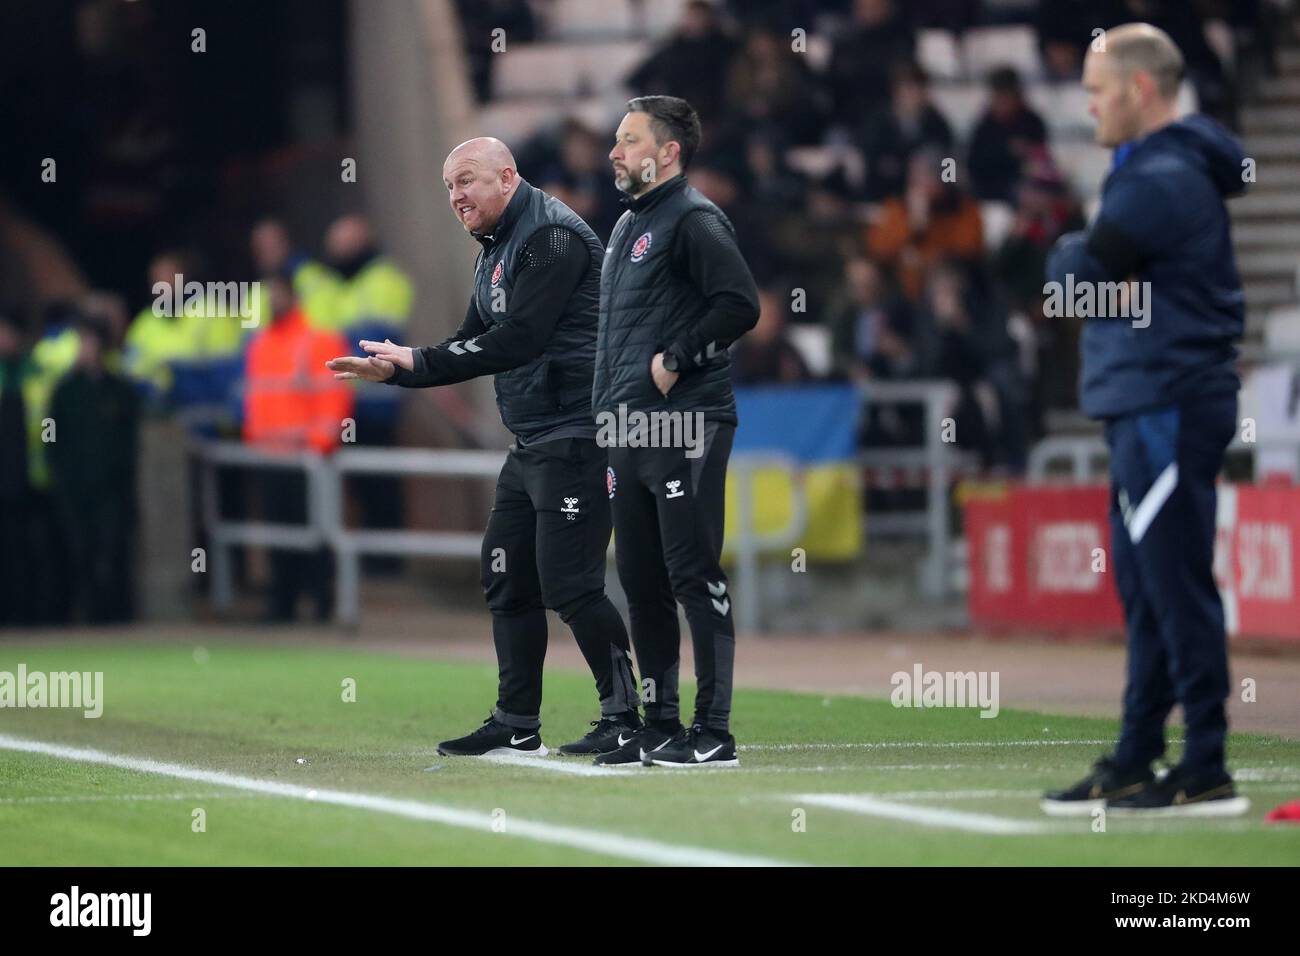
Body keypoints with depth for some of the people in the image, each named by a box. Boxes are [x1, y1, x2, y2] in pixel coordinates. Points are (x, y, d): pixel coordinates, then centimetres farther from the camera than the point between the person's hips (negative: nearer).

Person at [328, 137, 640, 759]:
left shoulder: (552, 236, -14)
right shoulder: (495, 254, 17)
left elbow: (516, 340, -23)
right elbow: (475, 344, 20)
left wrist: (420, 361, -18)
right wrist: (394, 371, 5)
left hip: (575, 438, -10)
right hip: (529, 445, 10)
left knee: (568, 583, -12)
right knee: (505, 579, 11)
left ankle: (625, 718, -4)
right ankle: (516, 725, 18)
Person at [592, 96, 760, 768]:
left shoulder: (694, 221, -8)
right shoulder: (628, 226, 20)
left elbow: (739, 304, -19)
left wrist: (675, 360, -17)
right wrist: (608, 415, 20)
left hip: (685, 429, -9)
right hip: (629, 431, 9)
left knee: (693, 575, -8)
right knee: (640, 580, 11)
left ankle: (713, 732, -7)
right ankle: (659, 727, 17)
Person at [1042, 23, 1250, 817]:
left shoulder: (1162, 180, -15)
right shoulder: (1155, 170, 19)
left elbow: (1076, 274, -16)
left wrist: (1070, 254, 5)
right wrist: (1088, 261, -6)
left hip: (1167, 407, -11)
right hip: (1148, 403, 11)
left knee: (1177, 588, -10)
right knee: (1146, 589, 13)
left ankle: (1207, 772, -9)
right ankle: (1135, 764, 19)